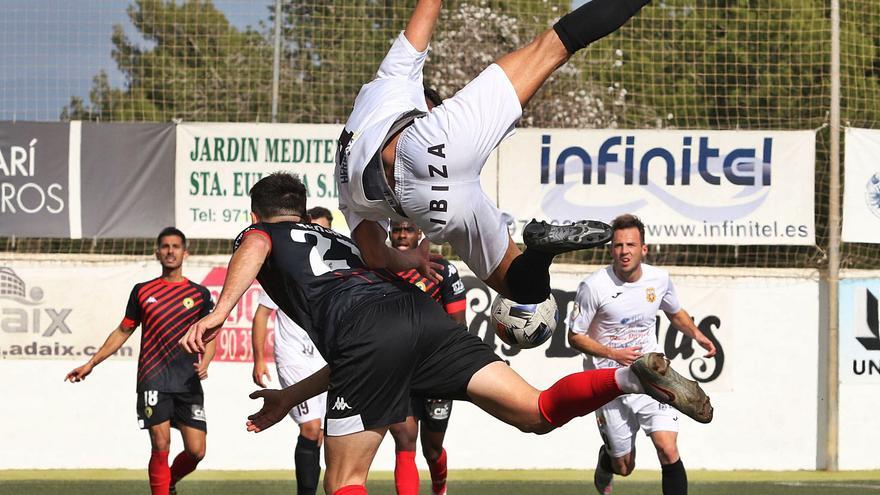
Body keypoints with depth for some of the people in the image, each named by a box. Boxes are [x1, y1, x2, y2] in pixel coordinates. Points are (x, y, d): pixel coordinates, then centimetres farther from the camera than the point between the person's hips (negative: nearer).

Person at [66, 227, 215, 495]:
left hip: (189, 383, 1)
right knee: (160, 446, -11)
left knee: (196, 451, -4)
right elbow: (123, 332, 17)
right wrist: (91, 363, 14)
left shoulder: (199, 294, 10)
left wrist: (204, 363, -8)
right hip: (153, 381, -1)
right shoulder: (143, 291, 11)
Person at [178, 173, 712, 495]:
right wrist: (291, 398, 49)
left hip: (370, 333, -5)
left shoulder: (261, 234, 26)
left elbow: (253, 248, -3)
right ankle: (633, 376, -27)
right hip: (424, 313, 6)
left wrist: (219, 313, -15)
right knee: (537, 411, -5)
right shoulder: (339, 241, 44)